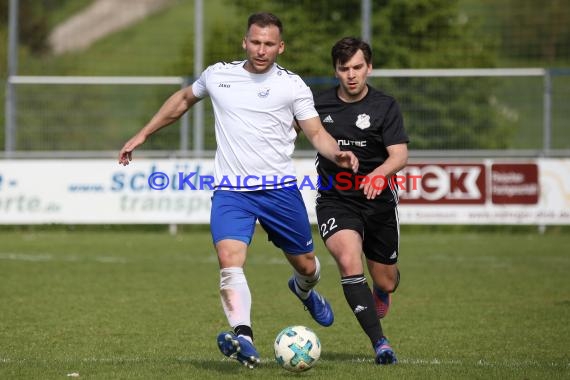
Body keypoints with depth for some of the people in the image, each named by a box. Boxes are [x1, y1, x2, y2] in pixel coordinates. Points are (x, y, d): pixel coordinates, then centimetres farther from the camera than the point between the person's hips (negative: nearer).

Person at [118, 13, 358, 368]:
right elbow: (183, 99, 24)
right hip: (230, 191, 0)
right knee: (230, 260, -24)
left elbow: (316, 132, 0)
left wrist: (338, 154, -22)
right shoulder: (217, 75, 6)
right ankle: (243, 340, -36)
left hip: (280, 188, 0)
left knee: (306, 264, 13)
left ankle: (304, 290, 52)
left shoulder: (292, 85, 0)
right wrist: (142, 135, 25)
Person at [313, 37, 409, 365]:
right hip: (335, 202, 0)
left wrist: (379, 173, -35)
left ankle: (381, 293, 53)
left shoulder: (385, 106, -5)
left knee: (386, 282, 11)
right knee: (349, 261, -28)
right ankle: (380, 343, -25)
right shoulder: (320, 105, 2)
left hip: (377, 201, 0)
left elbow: (400, 155, -17)